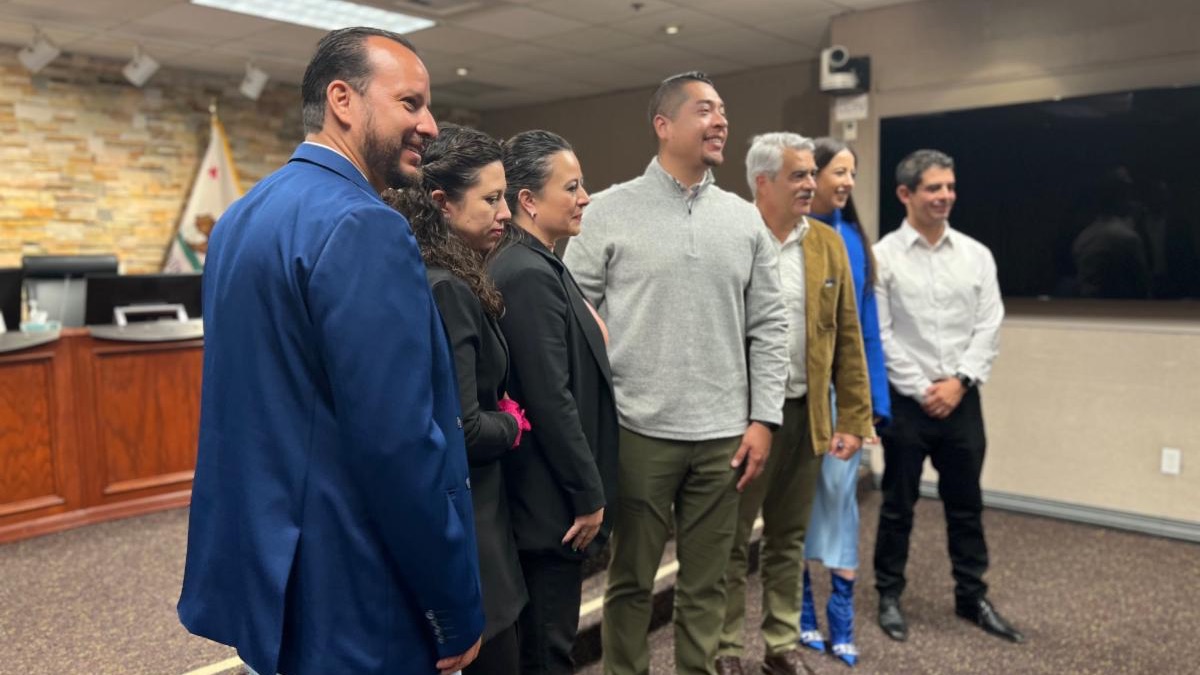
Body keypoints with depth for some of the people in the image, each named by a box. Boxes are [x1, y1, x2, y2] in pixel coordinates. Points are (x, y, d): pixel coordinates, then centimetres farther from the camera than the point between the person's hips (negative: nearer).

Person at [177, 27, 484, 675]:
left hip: (257, 573, 9)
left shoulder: (242, 216, 8)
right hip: (349, 605, -9)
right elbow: (398, 443, -26)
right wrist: (460, 613, -15)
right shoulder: (363, 226, -22)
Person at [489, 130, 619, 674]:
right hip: (554, 502, -10)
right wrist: (589, 495, -16)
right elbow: (551, 400, -23)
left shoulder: (538, 266, 10)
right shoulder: (529, 274, -20)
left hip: (549, 495, 10)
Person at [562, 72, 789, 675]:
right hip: (638, 432, -3)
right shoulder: (609, 212, -3)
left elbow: (769, 327, 8)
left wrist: (763, 419, 2)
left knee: (706, 582, 13)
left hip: (723, 436, 3)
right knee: (630, 580, 10)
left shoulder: (744, 220, 7)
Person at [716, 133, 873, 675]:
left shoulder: (828, 243, 6)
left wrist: (854, 419, 3)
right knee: (731, 540, 8)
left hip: (806, 414, 4)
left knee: (788, 539, 16)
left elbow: (847, 339, 6)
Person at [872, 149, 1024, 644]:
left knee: (966, 504, 14)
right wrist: (921, 390, -11)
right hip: (906, 401, -3)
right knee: (898, 505, 8)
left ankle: (972, 597, 29)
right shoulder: (882, 256, -5)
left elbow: (989, 327, 2)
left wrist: (959, 381, -9)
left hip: (961, 399, 3)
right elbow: (880, 335, -9)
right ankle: (889, 596, 22)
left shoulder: (977, 255, 6)